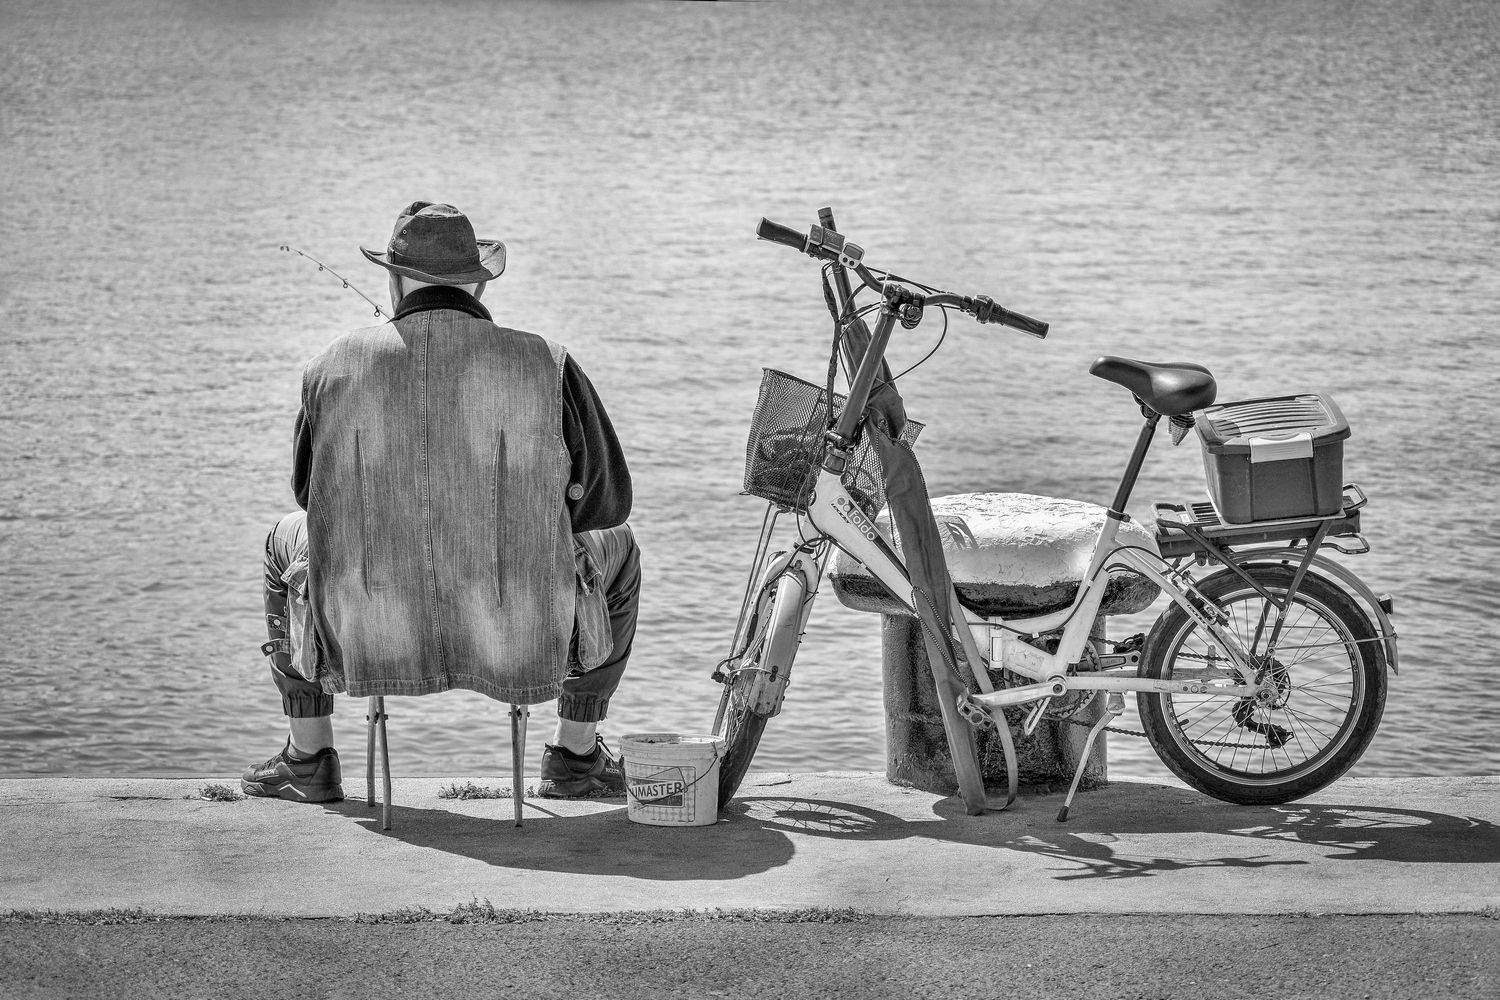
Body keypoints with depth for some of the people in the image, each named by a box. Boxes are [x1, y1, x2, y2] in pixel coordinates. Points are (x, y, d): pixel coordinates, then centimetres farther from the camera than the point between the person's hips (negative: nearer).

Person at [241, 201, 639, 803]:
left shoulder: (332, 368, -3)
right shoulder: (546, 366, -8)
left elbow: (312, 492, 14)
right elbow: (606, 501, 4)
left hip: (367, 642, 1)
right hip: (524, 649, -1)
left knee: (289, 540, 35)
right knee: (614, 547, 31)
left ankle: (308, 759, 36)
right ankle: (576, 756, 35)